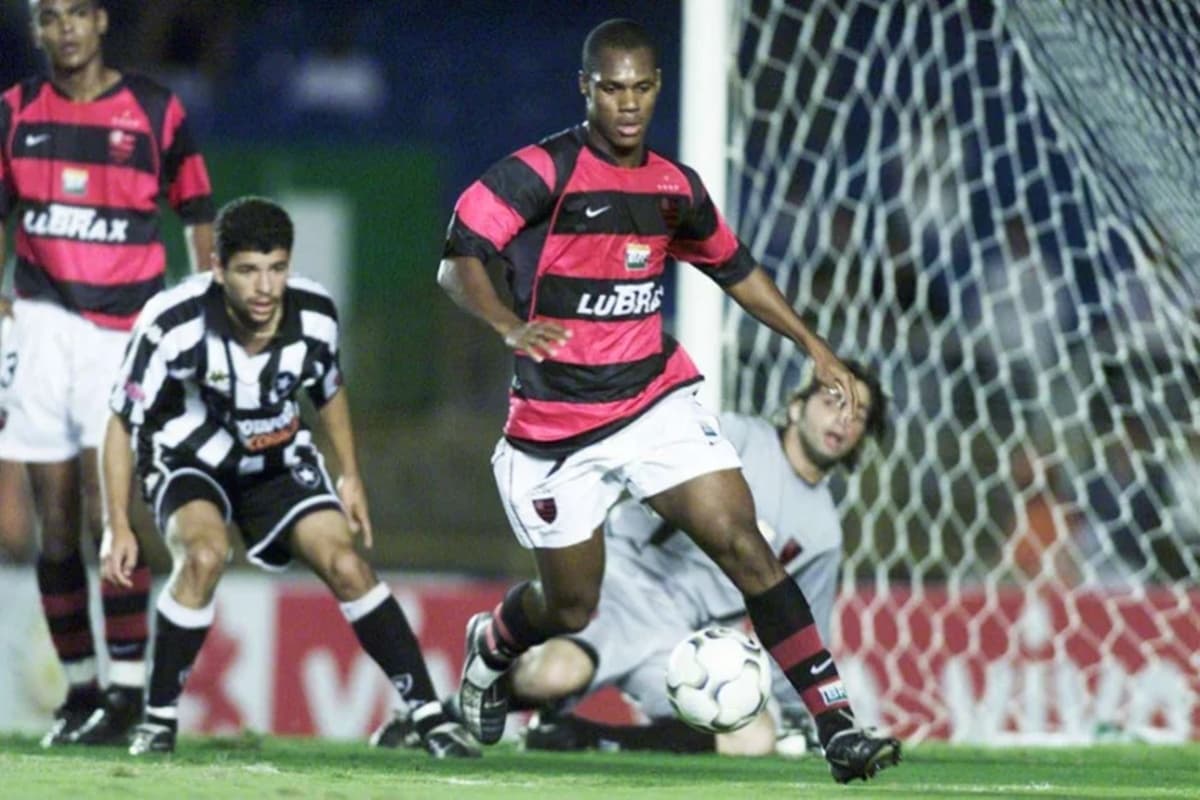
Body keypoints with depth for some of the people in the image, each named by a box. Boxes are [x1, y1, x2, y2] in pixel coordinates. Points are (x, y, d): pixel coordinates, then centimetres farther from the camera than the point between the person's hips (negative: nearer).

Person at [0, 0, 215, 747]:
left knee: (107, 504, -13)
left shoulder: (157, 112, 0)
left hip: (125, 328, -3)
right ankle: (78, 686, 11)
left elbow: (198, 217, 5)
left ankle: (128, 686, -9)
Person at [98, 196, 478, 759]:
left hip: (280, 461, 3)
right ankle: (158, 721, -17)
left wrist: (350, 477, 9)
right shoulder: (174, 323, -30)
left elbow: (329, 390, 7)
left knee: (346, 564, -13)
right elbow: (121, 421, -18)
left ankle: (428, 714, -4)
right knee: (205, 554, -31)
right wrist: (118, 527, -20)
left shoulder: (314, 315, -18)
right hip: (188, 460, -3)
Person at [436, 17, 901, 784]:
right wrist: (512, 327, -40)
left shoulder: (674, 187, 6)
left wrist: (817, 348, 21)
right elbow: (458, 264, -21)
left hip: (657, 399, 4)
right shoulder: (540, 173, -12)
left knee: (744, 546, -14)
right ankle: (489, 647, 45)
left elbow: (735, 267, 23)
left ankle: (837, 726, -17)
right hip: (557, 424, -3)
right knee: (569, 607, 8)